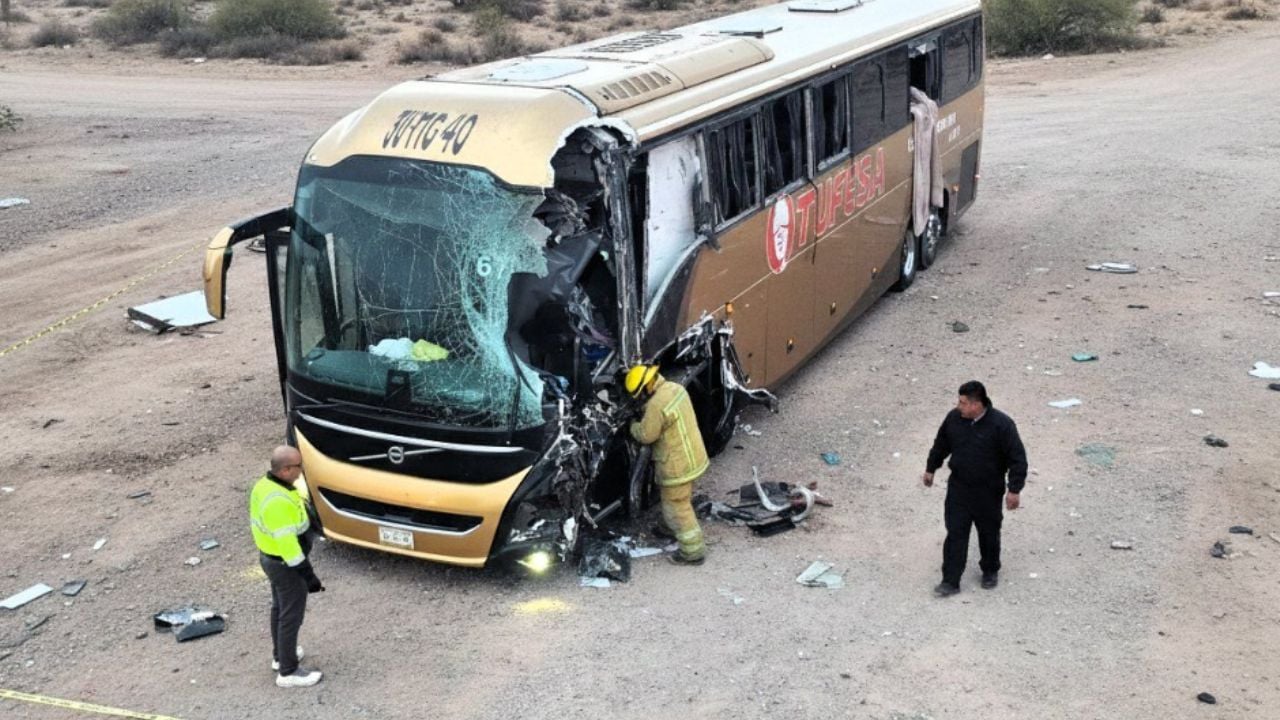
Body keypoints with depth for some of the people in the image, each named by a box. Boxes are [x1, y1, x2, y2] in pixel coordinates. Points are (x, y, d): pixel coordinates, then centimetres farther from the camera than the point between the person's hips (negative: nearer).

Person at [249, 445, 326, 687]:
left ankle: (280, 655, 43)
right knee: (291, 616, 5)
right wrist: (308, 575, -22)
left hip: (268, 556, 10)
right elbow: (288, 544, -29)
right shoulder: (280, 502, -34)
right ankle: (288, 672, 18)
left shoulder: (264, 485, -4)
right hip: (285, 565, -10)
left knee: (280, 607, 25)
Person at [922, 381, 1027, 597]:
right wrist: (931, 468, 18)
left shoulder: (1001, 424, -21)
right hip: (958, 488, 3)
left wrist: (1014, 489, -17)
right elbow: (941, 444, 10)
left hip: (988, 492, -2)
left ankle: (990, 571, 39)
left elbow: (1017, 457, -16)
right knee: (955, 533, 1)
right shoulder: (954, 418, -8)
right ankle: (950, 581, 8)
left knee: (989, 533, 15)